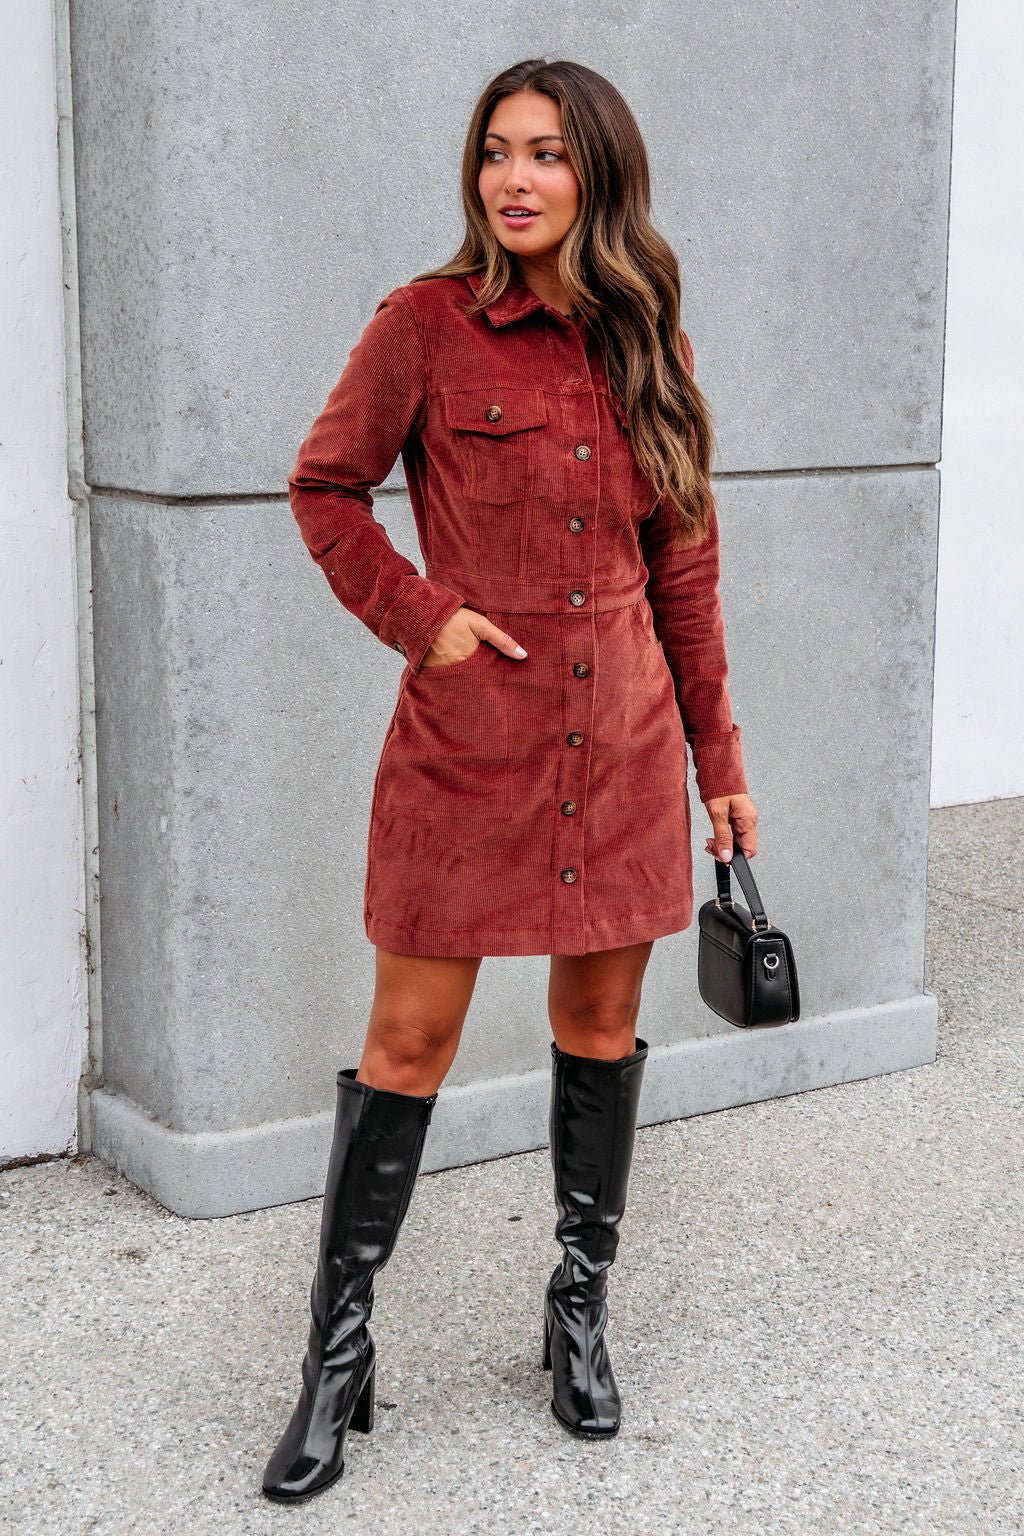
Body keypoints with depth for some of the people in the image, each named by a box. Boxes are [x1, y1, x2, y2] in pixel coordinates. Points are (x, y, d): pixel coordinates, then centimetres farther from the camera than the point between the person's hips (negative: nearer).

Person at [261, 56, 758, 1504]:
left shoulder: (650, 343, 6)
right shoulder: (426, 323, -6)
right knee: (409, 1043, 1)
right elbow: (324, 488, 4)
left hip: (623, 749, 4)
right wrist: (419, 614, -9)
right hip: (466, 744, -3)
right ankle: (340, 1348, 15)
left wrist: (721, 760, 11)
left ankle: (581, 1307, 29)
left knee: (602, 1024, 12)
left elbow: (685, 572, 10)